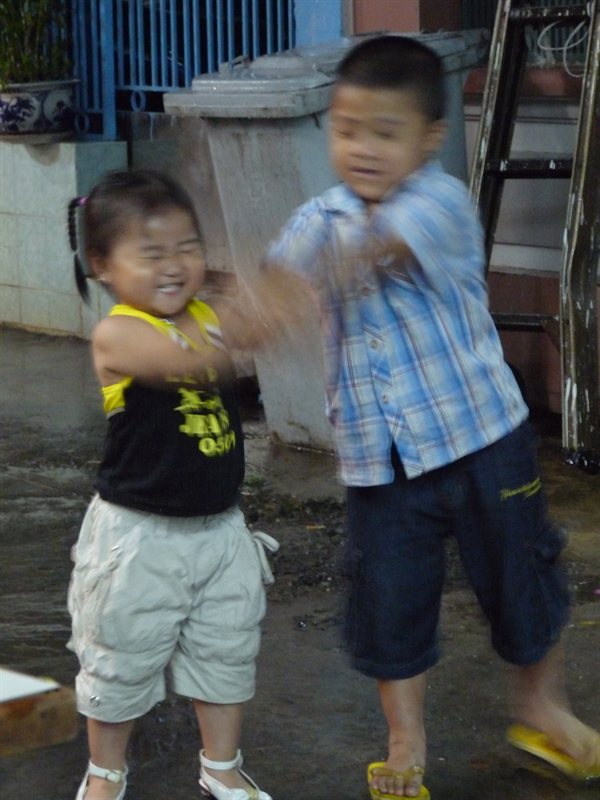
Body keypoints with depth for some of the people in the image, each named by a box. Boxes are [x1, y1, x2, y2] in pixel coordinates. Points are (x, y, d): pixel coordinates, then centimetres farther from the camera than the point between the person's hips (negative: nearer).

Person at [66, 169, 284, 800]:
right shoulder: (117, 333, -20)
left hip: (219, 527, 6)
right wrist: (228, 335, -56)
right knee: (121, 658, 11)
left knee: (226, 651, 17)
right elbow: (188, 358, -38)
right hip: (140, 535, -6)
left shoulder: (206, 315, 1)